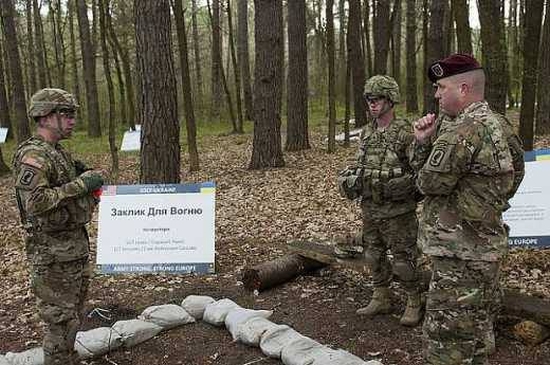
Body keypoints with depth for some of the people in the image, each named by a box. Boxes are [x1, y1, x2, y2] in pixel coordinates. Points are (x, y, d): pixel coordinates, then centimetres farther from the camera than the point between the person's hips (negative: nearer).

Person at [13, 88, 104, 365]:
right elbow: (35, 202, -28)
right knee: (60, 319, 1)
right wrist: (80, 184, -24)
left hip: (75, 246, 10)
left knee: (72, 314, 20)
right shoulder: (33, 155, -17)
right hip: (52, 251, -10)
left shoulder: (59, 152, 12)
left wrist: (84, 178, 4)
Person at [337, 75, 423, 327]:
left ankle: (414, 303, 21)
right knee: (374, 254, 16)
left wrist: (400, 186, -23)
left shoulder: (405, 132, -12)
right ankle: (381, 299, 32)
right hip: (369, 207, 7)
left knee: (404, 258, 3)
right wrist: (352, 179, 4)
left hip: (398, 209, -7)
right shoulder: (367, 133, 10)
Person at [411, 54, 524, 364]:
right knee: (476, 329, 23)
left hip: (460, 254, -10)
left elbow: (430, 181, -18)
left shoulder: (463, 132, -23)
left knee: (447, 339, 1)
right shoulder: (497, 124, 11)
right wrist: (423, 142, -3)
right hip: (487, 245, 10)